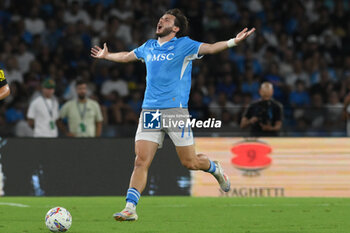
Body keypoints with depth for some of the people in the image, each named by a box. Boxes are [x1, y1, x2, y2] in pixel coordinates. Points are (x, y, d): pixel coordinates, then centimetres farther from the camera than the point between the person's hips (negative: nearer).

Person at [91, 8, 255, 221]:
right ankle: (130, 208, -11)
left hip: (175, 110, -4)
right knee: (141, 162, -8)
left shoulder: (184, 45, 0)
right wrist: (106, 56, 51)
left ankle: (215, 169, 34)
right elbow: (127, 56, 36)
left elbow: (209, 48, -15)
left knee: (189, 162, 1)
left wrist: (233, 42, -32)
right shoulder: (149, 47, 16)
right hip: (150, 111, 4)